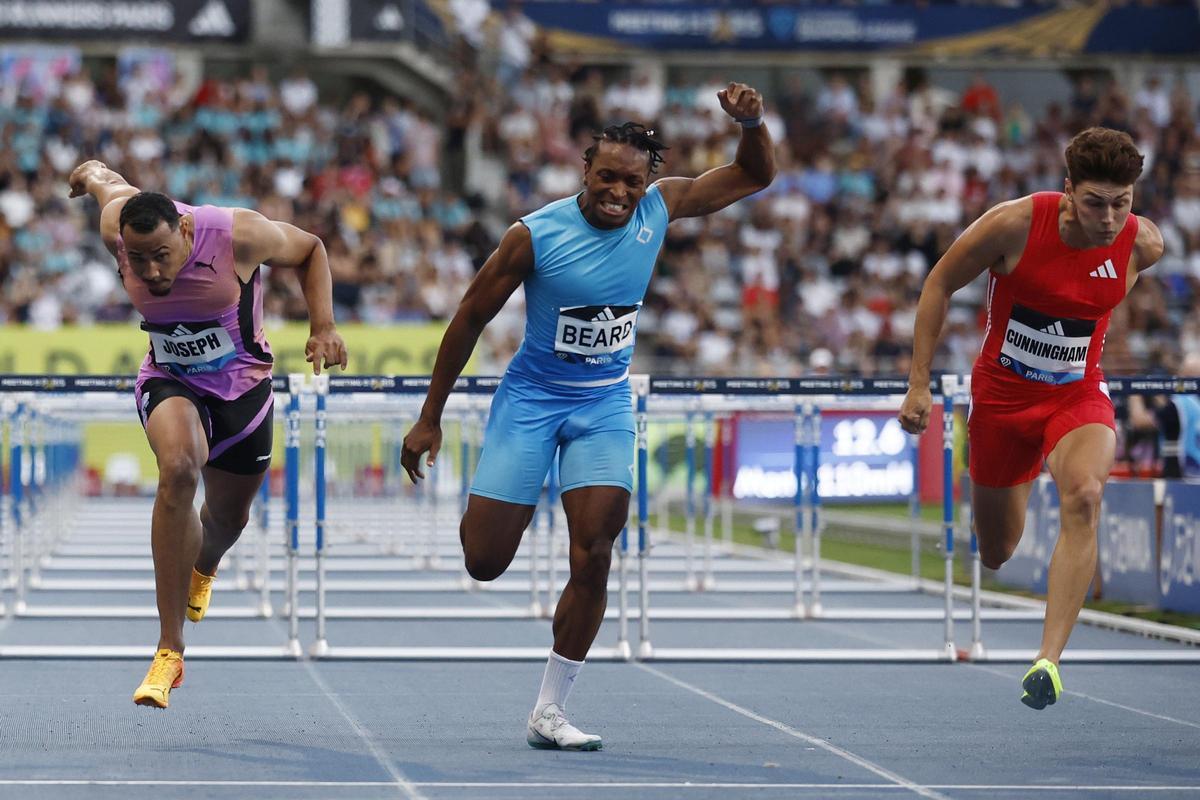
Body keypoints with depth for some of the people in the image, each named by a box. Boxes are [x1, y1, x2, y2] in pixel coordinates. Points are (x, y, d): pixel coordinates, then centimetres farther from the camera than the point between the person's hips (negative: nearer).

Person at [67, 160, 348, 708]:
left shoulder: (238, 235, -28)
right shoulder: (118, 227, -22)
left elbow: (310, 250, -7)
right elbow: (112, 187, 4)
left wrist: (323, 326, -16)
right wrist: (93, 174, 27)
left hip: (242, 389, 1)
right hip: (169, 382, -1)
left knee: (228, 519, 16)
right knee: (178, 468, -33)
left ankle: (201, 569, 60)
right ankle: (169, 652, -30)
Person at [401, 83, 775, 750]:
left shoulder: (659, 209, -7)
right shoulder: (535, 234, -17)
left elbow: (755, 175, 4)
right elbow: (471, 318, -7)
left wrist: (752, 123, -19)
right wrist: (430, 419, -4)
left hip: (606, 405, 3)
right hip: (532, 397, -2)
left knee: (593, 557, -11)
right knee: (484, 563, -6)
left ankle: (548, 713, -1)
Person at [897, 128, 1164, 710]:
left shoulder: (1143, 244, -14)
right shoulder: (1016, 224, -21)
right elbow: (940, 284, -8)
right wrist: (919, 384, -9)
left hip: (1079, 397, 0)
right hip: (1001, 394, 0)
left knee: (1084, 497, -33)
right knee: (996, 553, 12)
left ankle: (1048, 661, -34)